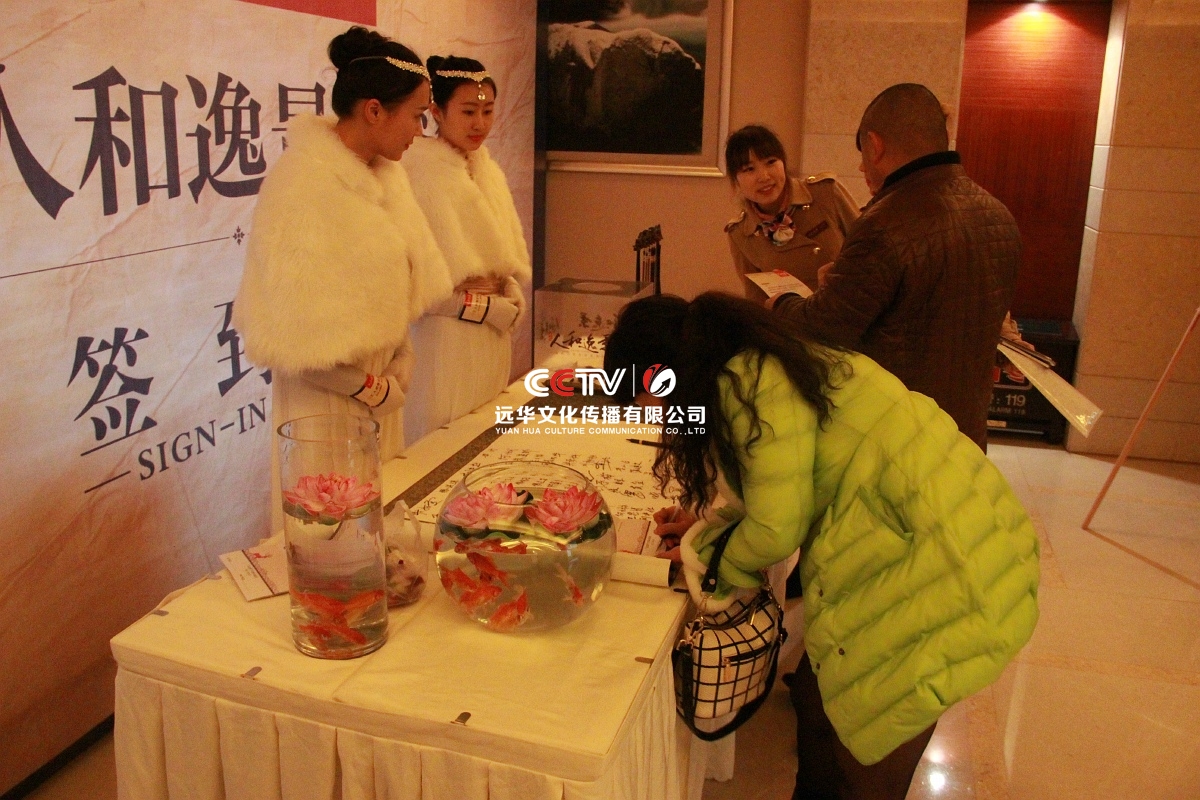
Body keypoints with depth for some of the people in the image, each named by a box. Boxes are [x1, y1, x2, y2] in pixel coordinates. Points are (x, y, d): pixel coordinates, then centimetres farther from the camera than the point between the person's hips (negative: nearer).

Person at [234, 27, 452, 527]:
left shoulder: (386, 173, 4)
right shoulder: (300, 180, -20)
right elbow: (291, 330, -21)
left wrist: (396, 373, -4)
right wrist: (370, 387, -12)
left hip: (380, 386, 7)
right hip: (325, 396, -7)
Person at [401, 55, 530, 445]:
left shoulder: (489, 171, 9)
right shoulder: (420, 172, -14)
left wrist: (511, 289, -2)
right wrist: (486, 306, -13)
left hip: (493, 337, 7)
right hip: (443, 335, -7)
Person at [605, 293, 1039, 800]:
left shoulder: (756, 383, -19)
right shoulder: (757, 366, 10)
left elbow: (777, 528, -15)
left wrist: (714, 563, 3)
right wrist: (710, 518, 21)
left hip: (940, 565, -9)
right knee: (817, 697, 20)